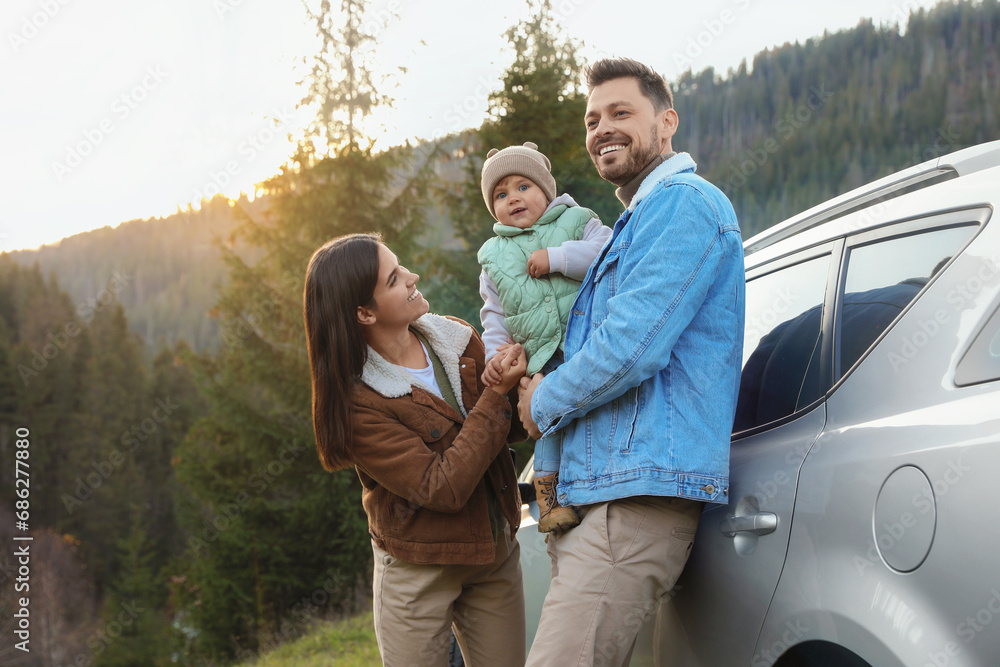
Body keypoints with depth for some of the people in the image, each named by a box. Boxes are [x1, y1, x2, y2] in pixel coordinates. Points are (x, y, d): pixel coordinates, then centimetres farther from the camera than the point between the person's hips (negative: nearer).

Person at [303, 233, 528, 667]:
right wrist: (495, 395, -24)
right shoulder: (356, 401, -21)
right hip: (418, 572, -5)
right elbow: (443, 489, -25)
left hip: (495, 552, 5)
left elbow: (510, 426, 3)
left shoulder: (458, 339, -3)